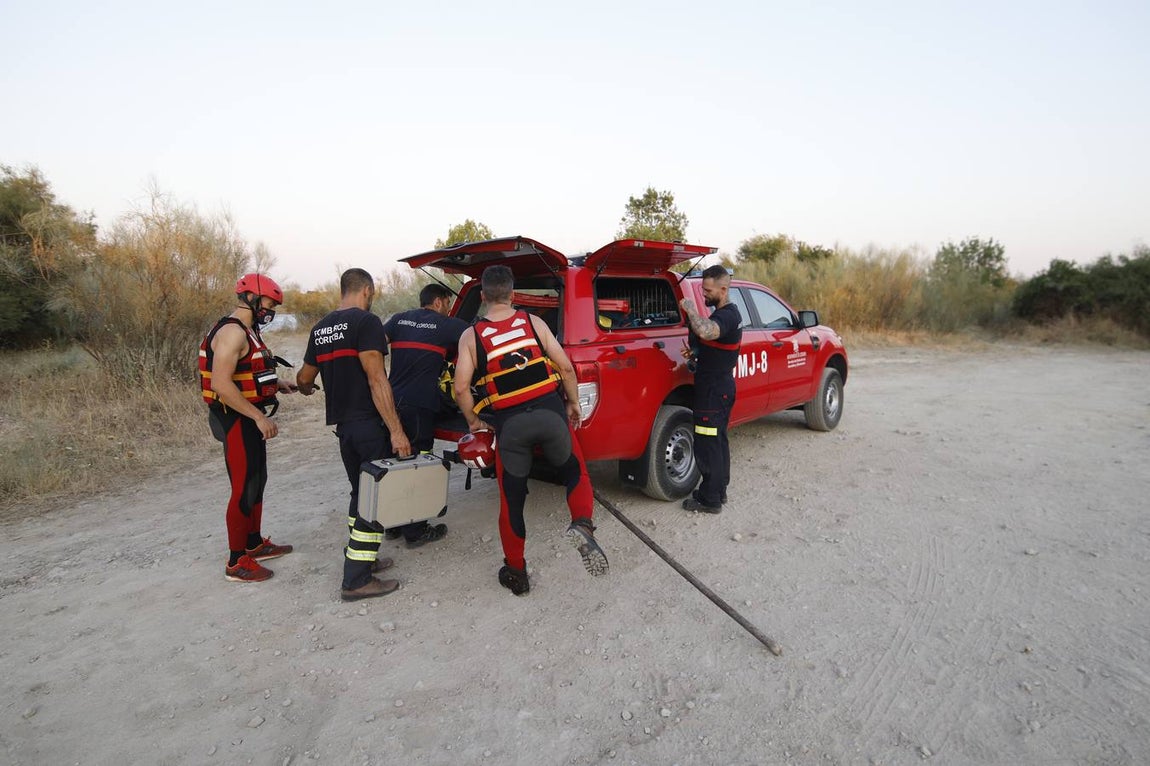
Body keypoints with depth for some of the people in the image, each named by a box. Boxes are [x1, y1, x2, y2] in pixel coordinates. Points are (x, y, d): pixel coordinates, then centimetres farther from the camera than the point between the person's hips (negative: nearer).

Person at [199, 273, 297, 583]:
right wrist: (259, 416, -27)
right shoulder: (232, 332, -19)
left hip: (250, 419, 10)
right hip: (238, 421, -10)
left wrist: (276, 384, 10)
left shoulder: (247, 331, 14)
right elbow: (221, 383, -28)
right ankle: (236, 563, 10)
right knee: (244, 490, -2)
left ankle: (255, 544, 33)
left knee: (257, 482, 19)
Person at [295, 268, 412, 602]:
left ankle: (358, 558, 31)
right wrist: (396, 430, -21)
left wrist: (306, 388, 46)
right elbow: (376, 378, -20)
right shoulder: (365, 321, -12)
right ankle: (356, 580, 3)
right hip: (370, 424, -8)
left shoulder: (321, 328, 13)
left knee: (361, 492, 21)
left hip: (342, 424, 8)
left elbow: (304, 378, 21)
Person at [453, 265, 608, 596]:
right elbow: (565, 367, 3)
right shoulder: (533, 322, 6)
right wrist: (574, 404, 16)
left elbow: (461, 388, -4)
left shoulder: (471, 336, 4)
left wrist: (473, 421, 12)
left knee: (511, 500, 15)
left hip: (509, 424, 0)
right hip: (550, 413, 0)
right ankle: (582, 525, -8)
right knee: (576, 474, 21)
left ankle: (516, 572, 28)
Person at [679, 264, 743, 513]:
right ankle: (718, 490, 30)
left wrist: (689, 308, -26)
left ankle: (710, 499, 7)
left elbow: (705, 332, -42)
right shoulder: (727, 313, 14)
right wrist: (695, 353, 8)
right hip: (720, 386, 11)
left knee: (707, 444, -3)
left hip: (714, 389, -11)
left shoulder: (727, 316, -20)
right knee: (718, 441, 18)